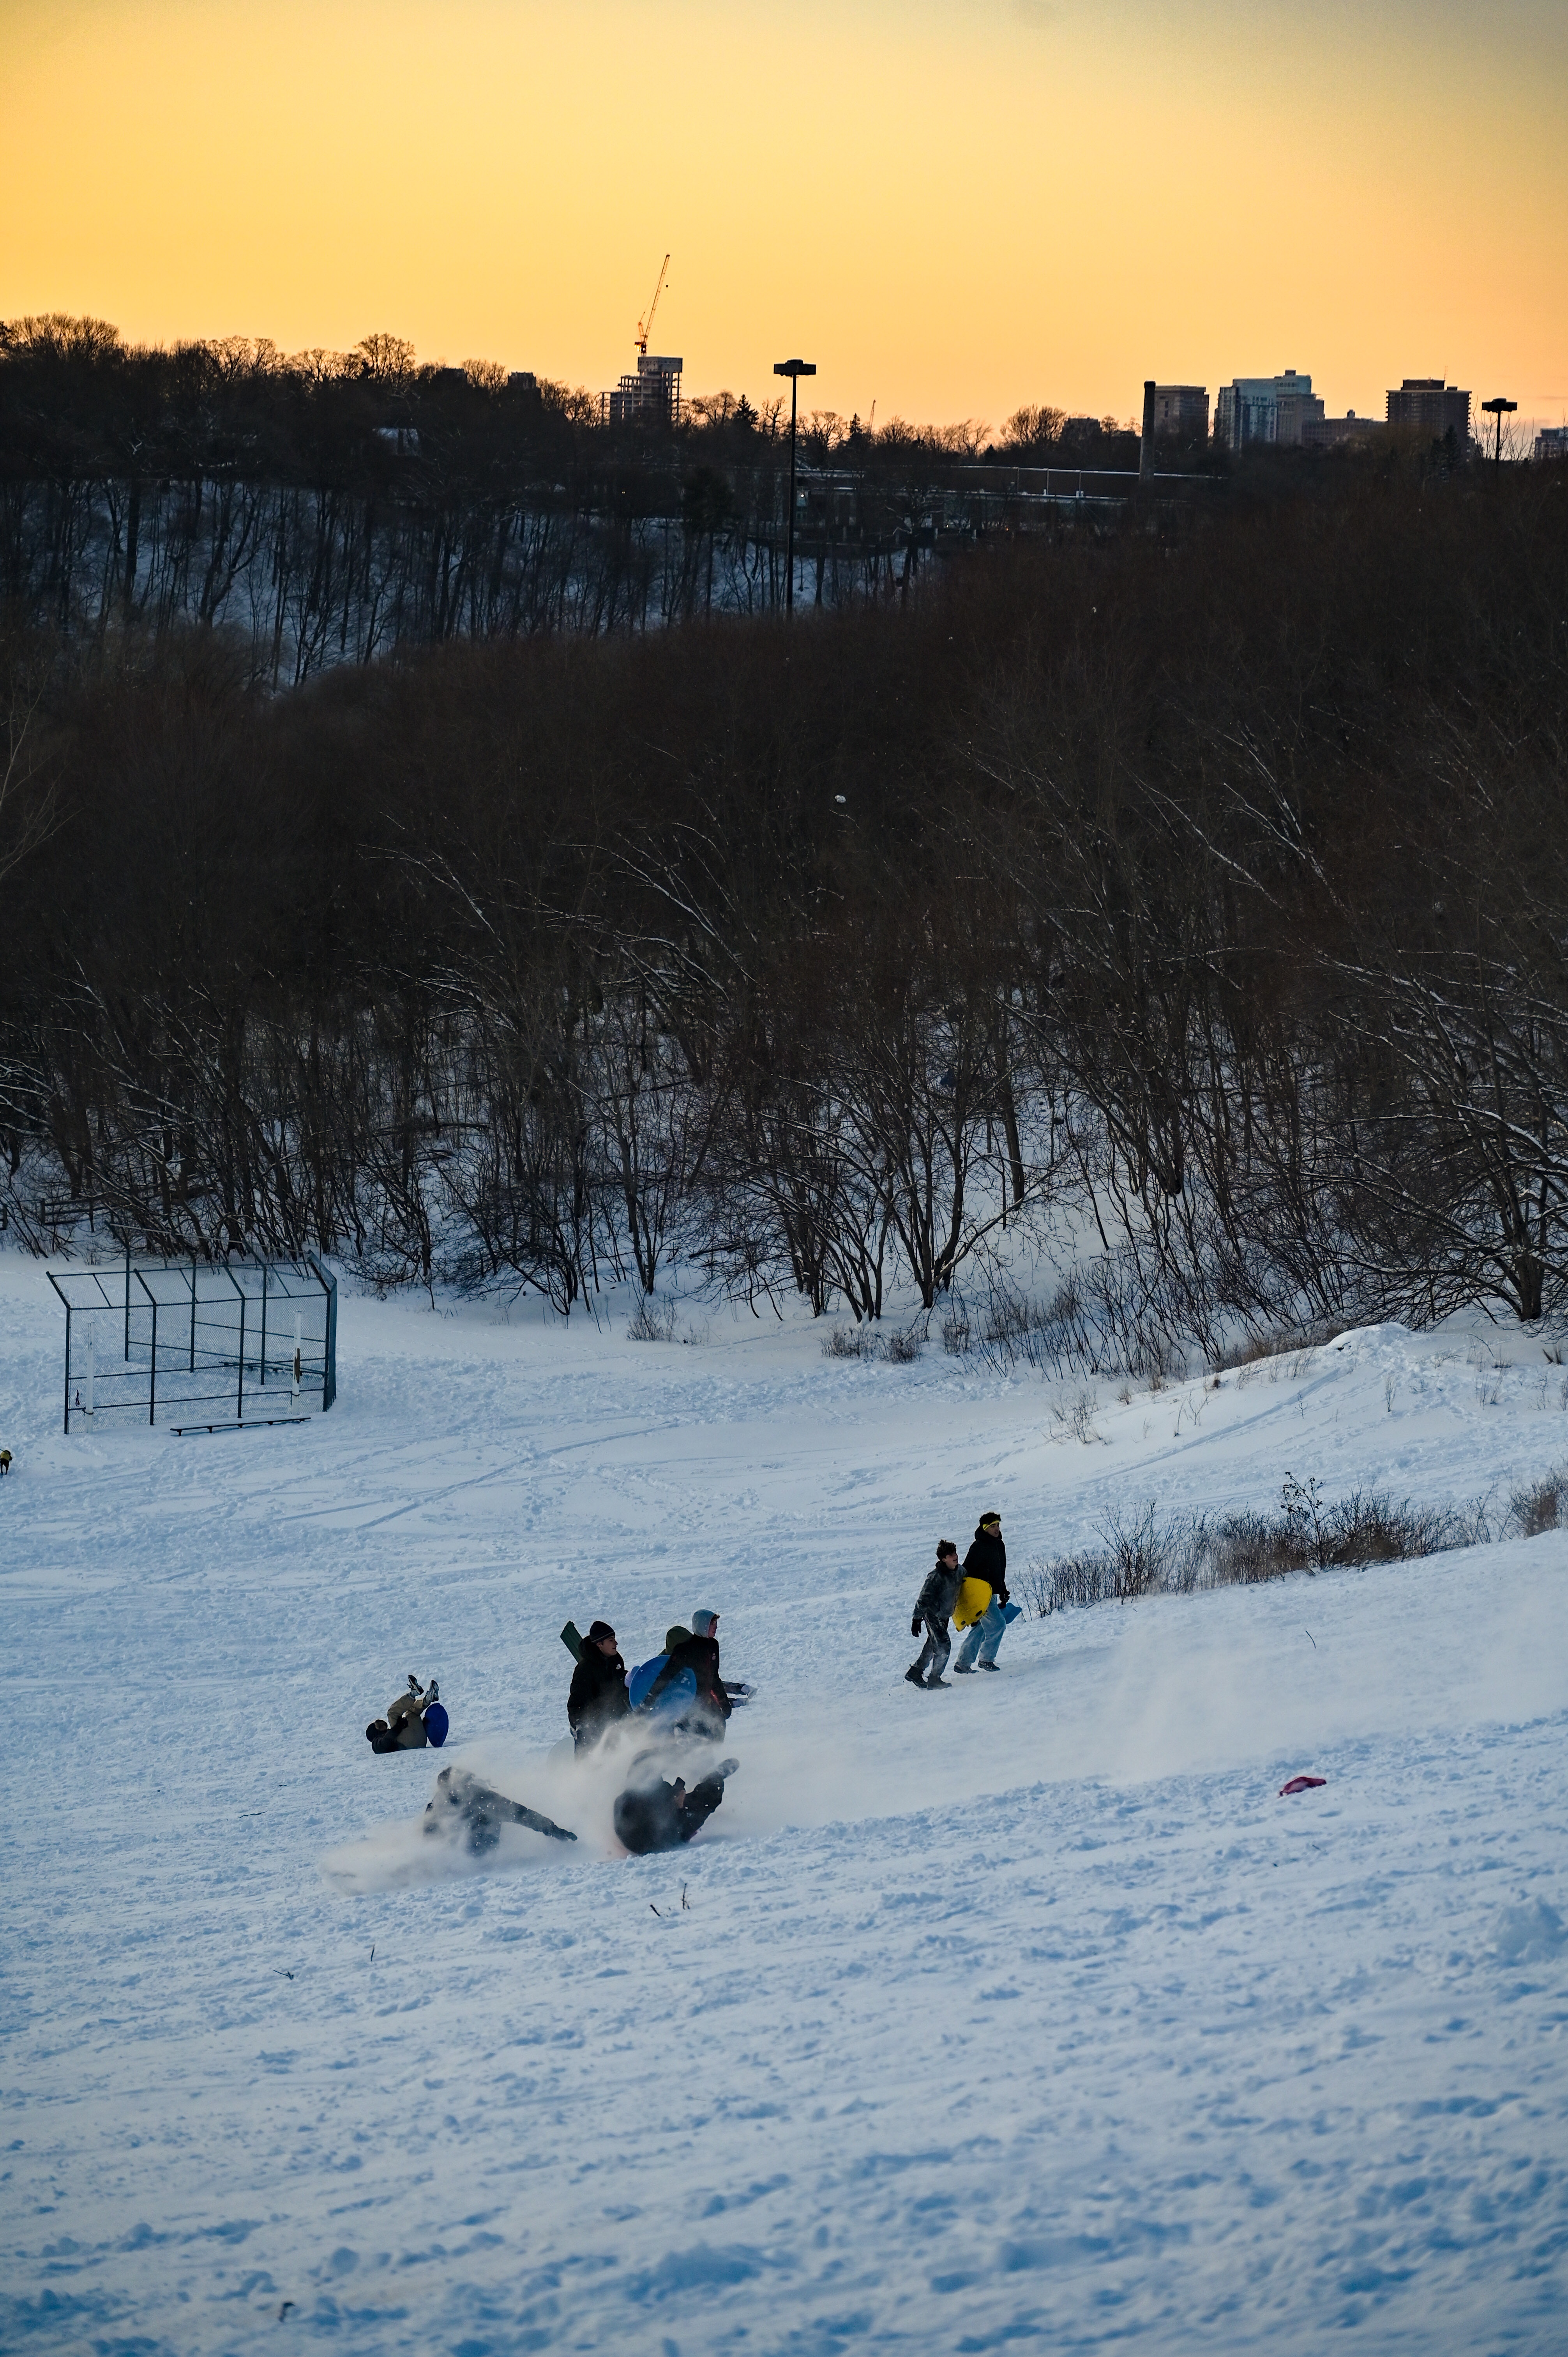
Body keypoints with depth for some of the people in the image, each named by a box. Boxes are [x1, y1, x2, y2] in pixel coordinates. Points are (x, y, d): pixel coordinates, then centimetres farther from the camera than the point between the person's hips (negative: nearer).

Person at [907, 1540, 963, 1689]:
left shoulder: (960, 1571, -2)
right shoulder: (936, 1576, -25)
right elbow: (923, 1599, -21)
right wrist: (917, 1619, -19)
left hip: (945, 1615, 8)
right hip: (933, 1615, -8)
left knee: (932, 1648, 16)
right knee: (943, 1647, -11)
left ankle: (915, 1672, 30)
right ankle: (934, 1679, 1)